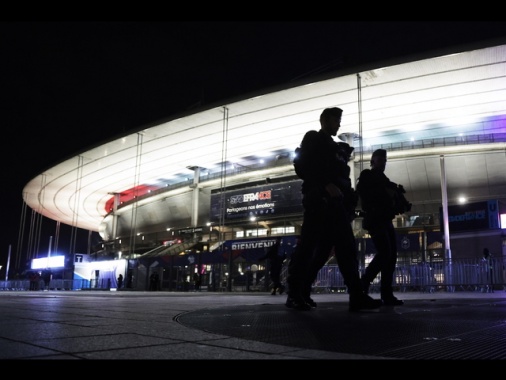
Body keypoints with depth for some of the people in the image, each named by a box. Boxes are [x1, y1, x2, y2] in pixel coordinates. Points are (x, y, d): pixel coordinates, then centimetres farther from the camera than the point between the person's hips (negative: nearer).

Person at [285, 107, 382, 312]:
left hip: (335, 202, 9)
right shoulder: (312, 139, 8)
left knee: (346, 247, 2)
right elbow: (304, 167, -8)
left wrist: (347, 195, 9)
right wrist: (327, 185, -18)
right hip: (319, 199, -8)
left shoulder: (333, 146, 31)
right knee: (308, 245, -11)